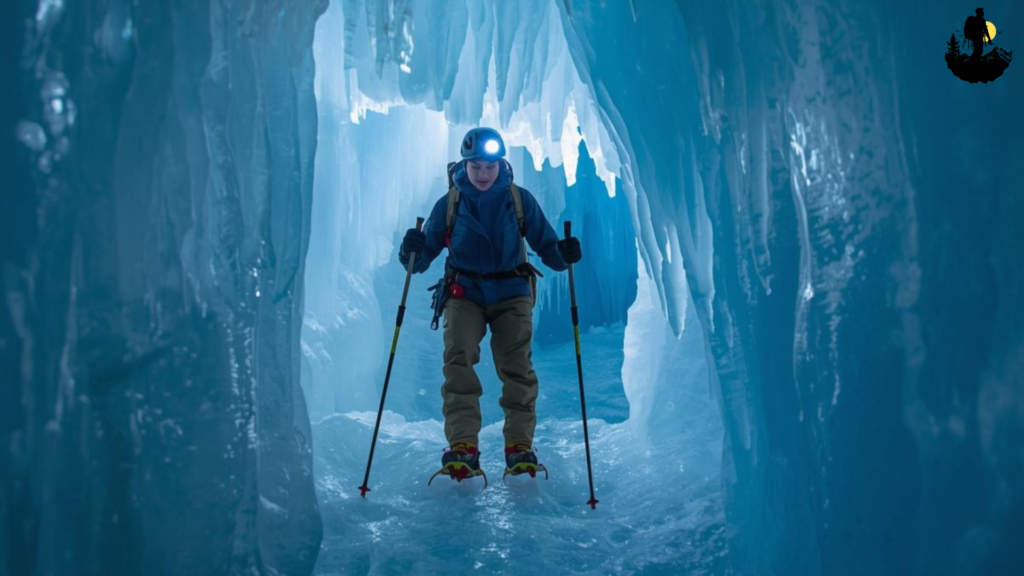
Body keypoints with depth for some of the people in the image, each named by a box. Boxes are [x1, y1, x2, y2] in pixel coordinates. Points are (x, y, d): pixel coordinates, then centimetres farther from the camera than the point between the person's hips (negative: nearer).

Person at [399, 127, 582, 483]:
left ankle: (519, 448, -9)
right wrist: (412, 251, -21)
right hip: (464, 293, 0)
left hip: (511, 293, 0)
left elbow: (545, 247, 2)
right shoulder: (448, 204, 3)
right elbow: (421, 261, 2)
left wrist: (563, 254, -20)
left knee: (516, 367, -13)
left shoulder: (520, 200, 1)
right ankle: (462, 447, -23)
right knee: (458, 360, -19)